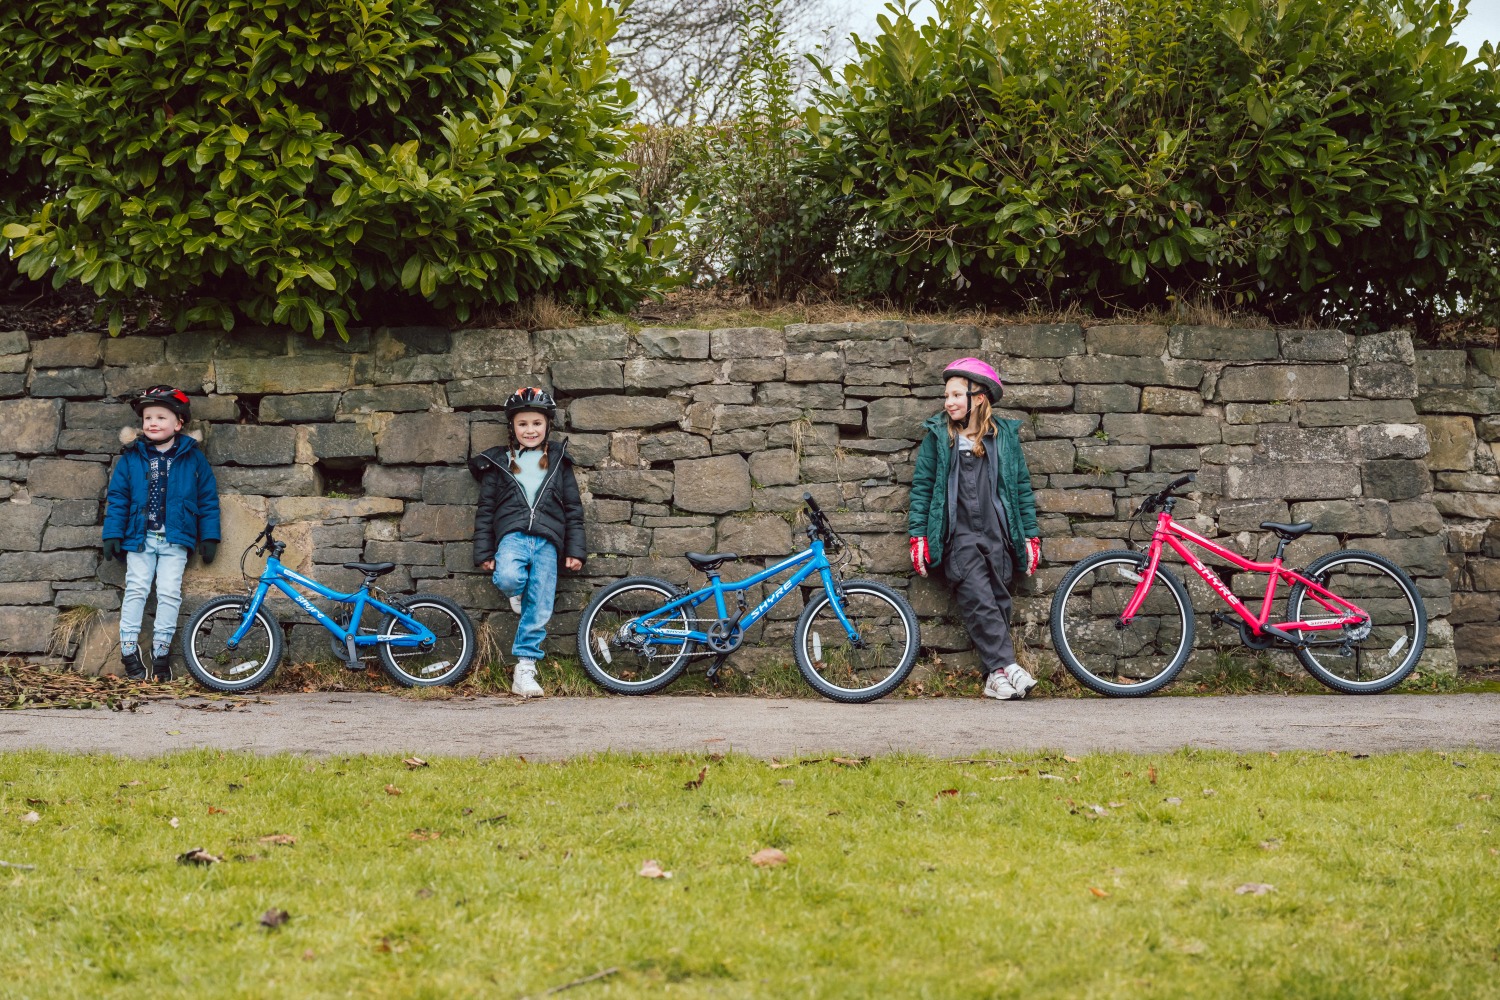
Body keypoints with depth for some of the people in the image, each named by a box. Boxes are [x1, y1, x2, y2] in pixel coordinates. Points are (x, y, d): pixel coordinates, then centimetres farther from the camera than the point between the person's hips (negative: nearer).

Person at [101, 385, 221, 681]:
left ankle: (161, 653, 5)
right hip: (140, 537, 0)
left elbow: (207, 499, 5)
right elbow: (117, 497, 4)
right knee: (136, 590, -2)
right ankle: (129, 651, 1)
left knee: (169, 593, -2)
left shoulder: (193, 457, 2)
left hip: (175, 539, 0)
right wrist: (113, 534, -2)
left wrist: (209, 537, 2)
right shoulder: (131, 458, 3)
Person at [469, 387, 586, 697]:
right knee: (509, 578, -33)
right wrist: (484, 552, 5)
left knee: (539, 610, -6)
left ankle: (524, 669, 2)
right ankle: (518, 591, 3)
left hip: (547, 541, 1)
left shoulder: (558, 461, 16)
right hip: (513, 535, -1)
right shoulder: (499, 463, 14)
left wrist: (575, 550, 5)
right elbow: (485, 510, 14)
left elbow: (573, 508, 14)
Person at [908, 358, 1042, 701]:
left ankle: (995, 677, 5)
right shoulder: (938, 435, 6)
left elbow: (1022, 486, 12)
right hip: (959, 535, -2)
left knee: (998, 602, 0)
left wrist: (1031, 536, 8)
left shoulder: (1005, 435, 9)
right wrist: (918, 536, 0)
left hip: (998, 535, 2)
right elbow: (922, 486, 7)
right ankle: (1007, 666, -19)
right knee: (979, 601, -17)